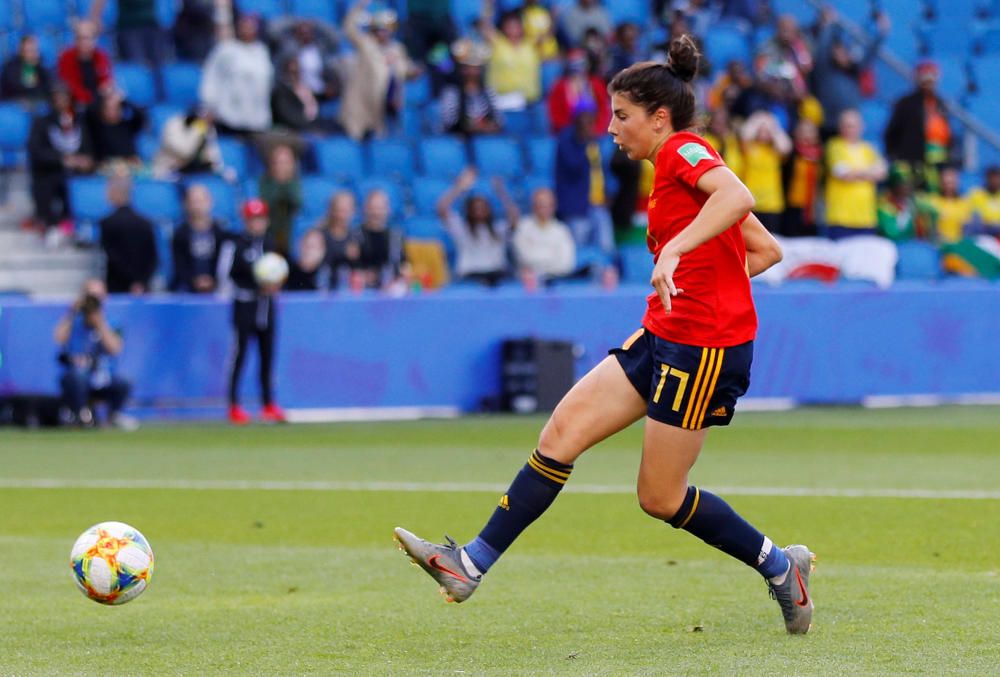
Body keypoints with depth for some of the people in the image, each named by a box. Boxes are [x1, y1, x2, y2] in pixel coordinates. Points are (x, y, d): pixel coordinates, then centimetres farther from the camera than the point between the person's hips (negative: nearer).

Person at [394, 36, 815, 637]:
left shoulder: (685, 150, -8)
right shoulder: (680, 166, 19)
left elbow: (738, 196, -31)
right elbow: (767, 251, 22)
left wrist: (675, 249, -39)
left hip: (705, 349, -10)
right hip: (662, 339, 10)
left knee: (660, 497, -3)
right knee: (563, 431, 1)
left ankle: (778, 565, 16)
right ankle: (472, 566, 0)